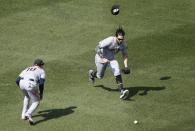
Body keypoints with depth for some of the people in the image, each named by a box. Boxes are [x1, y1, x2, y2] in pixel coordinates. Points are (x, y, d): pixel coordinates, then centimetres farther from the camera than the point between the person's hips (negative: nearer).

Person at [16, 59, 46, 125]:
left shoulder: (27, 69, 35)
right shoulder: (41, 71, 22)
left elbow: (17, 80, 23)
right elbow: (41, 83, 4)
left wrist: (23, 89, 35)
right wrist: (41, 94, 15)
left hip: (22, 82, 5)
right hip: (31, 84, -5)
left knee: (27, 96, 35)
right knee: (36, 102, 12)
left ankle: (24, 114, 30)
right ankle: (28, 114, -14)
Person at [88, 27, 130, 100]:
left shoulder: (123, 44, -14)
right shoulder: (109, 41, -32)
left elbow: (125, 55, 0)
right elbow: (97, 48, -30)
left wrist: (126, 66, -14)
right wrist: (102, 59, -38)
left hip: (111, 58, 4)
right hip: (101, 58, -4)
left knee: (117, 72, -20)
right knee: (100, 76, 11)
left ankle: (122, 91, -25)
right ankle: (91, 73, 48)